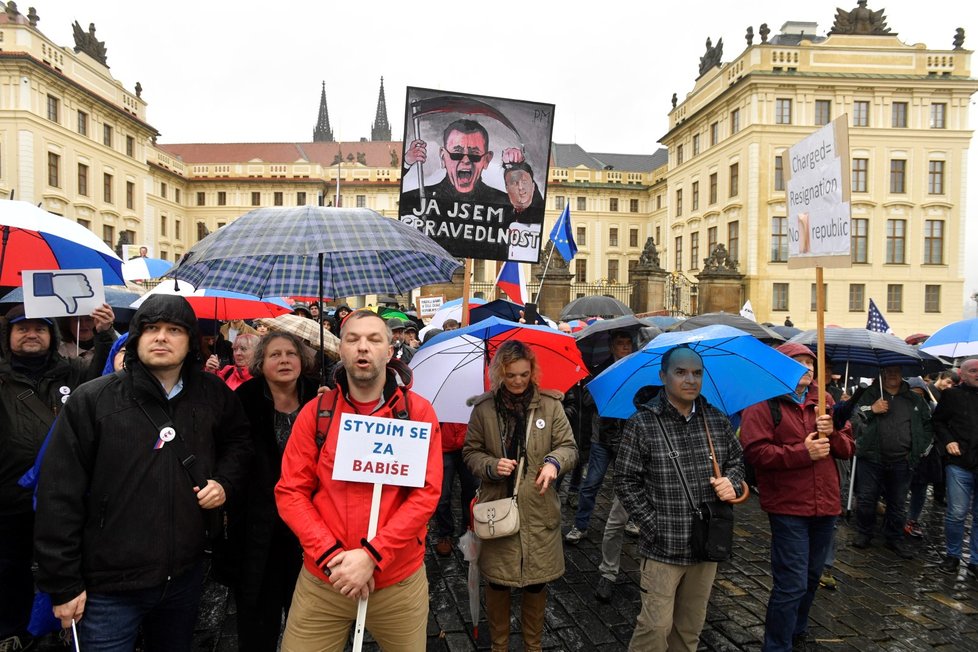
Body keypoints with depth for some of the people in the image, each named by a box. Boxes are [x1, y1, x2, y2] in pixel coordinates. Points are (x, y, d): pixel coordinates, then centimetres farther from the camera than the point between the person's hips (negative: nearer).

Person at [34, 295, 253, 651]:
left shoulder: (213, 394, 0)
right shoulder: (91, 400, -10)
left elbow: (238, 441, 19)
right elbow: (60, 496, -9)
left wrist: (225, 481, -1)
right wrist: (63, 584, -8)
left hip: (186, 575, 4)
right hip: (109, 586, -3)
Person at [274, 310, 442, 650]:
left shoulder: (418, 412, -5)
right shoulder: (315, 412, -1)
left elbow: (427, 492, -10)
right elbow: (290, 492, -2)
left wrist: (371, 555, -17)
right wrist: (331, 555, -13)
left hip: (399, 580, 0)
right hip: (322, 579, 1)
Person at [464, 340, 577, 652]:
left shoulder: (550, 404, -2)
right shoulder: (484, 408, -1)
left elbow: (569, 446, 2)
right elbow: (470, 451, 6)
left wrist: (554, 461, -19)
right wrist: (492, 466, -13)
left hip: (539, 511, 0)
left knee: (536, 584, 12)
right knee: (497, 582, 11)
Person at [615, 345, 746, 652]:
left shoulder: (717, 420, 3)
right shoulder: (642, 425, -11)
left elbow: (737, 459, 17)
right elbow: (626, 481, -9)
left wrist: (732, 481, -5)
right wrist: (653, 525, -12)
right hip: (663, 547, -5)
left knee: (691, 627, 18)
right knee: (656, 626, -1)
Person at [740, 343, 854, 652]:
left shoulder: (824, 401, 12)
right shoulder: (763, 403, -8)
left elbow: (848, 448, 9)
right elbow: (755, 452, -18)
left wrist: (832, 432, -11)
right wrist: (802, 452, -22)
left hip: (825, 505, 7)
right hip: (788, 507, -6)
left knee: (811, 578, 21)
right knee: (792, 585, -6)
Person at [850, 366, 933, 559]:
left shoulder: (914, 400, 11)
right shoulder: (869, 395, 2)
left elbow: (928, 425, 17)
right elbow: (854, 421, -3)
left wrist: (920, 448, 7)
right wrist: (870, 410, -17)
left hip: (901, 462, 2)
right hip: (871, 458, -2)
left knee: (898, 503, 11)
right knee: (866, 499, 1)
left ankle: (895, 539, 25)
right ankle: (864, 534, 18)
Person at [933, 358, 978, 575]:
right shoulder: (952, 395, 4)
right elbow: (938, 421, 8)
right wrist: (948, 441, -7)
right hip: (960, 463, -3)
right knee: (957, 513, -2)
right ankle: (952, 556, 16)